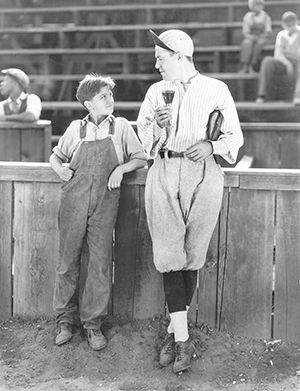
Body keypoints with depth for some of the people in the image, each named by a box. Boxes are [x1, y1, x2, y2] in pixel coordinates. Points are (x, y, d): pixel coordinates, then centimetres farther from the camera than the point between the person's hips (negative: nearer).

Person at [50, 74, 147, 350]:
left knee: (101, 265, -2)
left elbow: (140, 158, 9)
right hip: (74, 202, 1)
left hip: (105, 203, -1)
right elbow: (56, 155, 21)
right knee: (68, 262, 5)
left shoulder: (121, 127, 7)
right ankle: (65, 319, 18)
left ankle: (92, 322, 11)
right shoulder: (76, 129, 9)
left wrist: (121, 168, -9)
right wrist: (60, 168, 0)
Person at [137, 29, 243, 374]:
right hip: (163, 175, 2)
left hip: (203, 176, -2)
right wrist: (158, 126, -5)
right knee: (169, 255, -7)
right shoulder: (156, 91, 15)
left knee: (192, 256, 3)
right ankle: (182, 338, -4)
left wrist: (211, 146, -11)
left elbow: (235, 136, 8)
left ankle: (173, 329, 17)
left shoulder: (216, 90, 6)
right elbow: (144, 139, 17)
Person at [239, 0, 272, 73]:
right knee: (247, 43, -34)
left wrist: (259, 37, -19)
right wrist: (252, 37, -18)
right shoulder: (248, 17, 3)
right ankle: (244, 66, -42)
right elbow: (245, 32, 2)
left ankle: (252, 66, -36)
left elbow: (268, 32, -1)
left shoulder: (266, 17, 1)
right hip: (250, 38, 0)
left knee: (259, 43, -36)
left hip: (262, 38, 0)